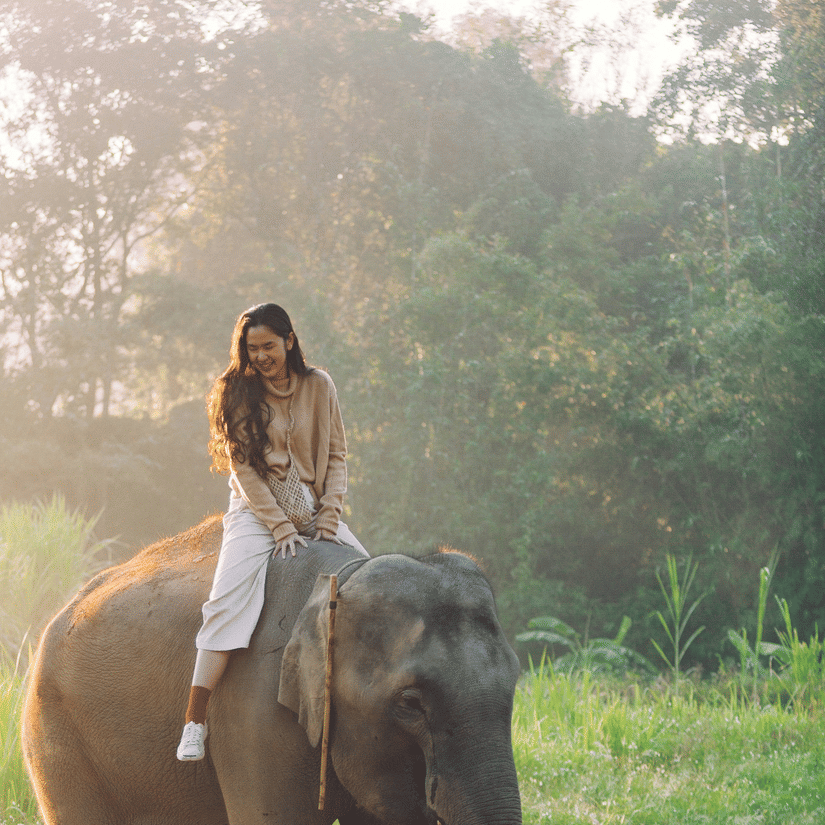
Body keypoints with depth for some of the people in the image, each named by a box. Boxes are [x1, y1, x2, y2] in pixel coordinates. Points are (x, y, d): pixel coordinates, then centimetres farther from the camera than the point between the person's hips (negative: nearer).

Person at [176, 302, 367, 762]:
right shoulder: (237, 394, -2)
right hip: (257, 512, -4)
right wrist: (280, 528, -15)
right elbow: (244, 468, -7)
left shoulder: (318, 386, 5)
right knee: (230, 598, -25)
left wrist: (329, 520, -6)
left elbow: (337, 455, 6)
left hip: (315, 512, 4)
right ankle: (195, 721, -31)